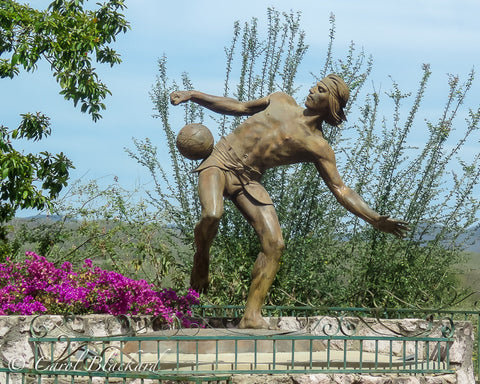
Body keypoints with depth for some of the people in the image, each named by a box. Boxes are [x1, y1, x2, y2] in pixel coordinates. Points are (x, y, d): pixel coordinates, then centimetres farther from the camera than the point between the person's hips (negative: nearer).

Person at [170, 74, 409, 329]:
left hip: (247, 181, 0)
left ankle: (251, 316, -8)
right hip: (220, 161, 0)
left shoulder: (318, 148, -1)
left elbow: (341, 190, -4)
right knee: (212, 215, -30)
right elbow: (238, 107, 20)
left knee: (274, 244, -16)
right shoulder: (281, 101, 8)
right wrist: (193, 96, 16)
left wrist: (375, 220, -16)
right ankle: (201, 256, 5)